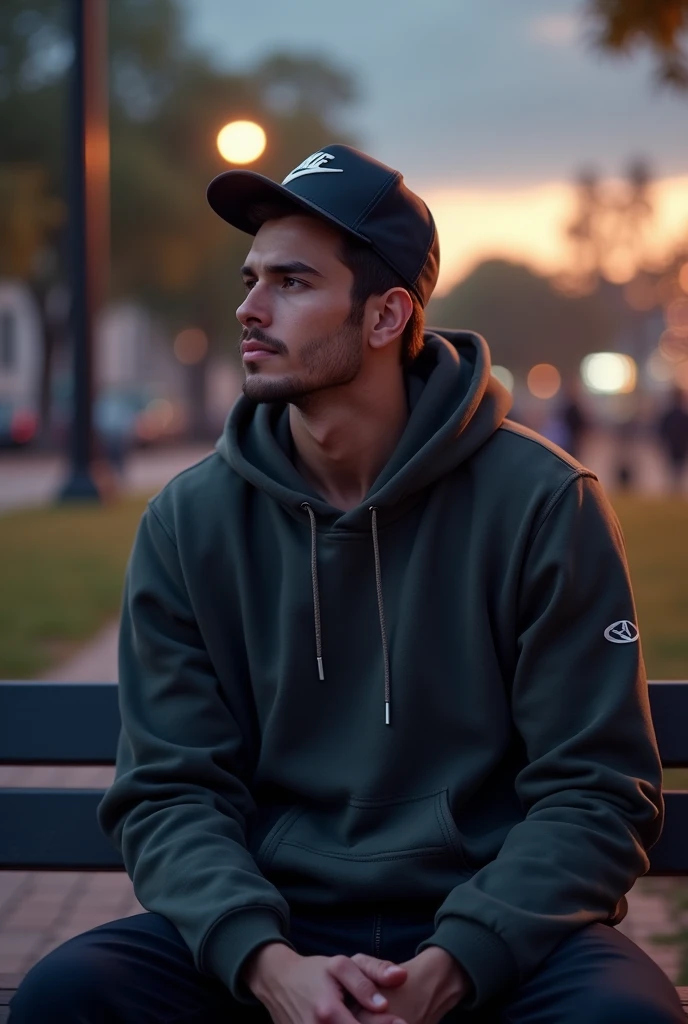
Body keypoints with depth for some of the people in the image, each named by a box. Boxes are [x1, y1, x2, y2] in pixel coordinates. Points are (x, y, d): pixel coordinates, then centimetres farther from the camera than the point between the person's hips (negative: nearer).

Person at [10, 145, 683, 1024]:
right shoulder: (188, 523, 3)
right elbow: (169, 793, 1)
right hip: (276, 925, 2)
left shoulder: (543, 505, -4)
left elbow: (595, 792, -5)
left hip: (497, 931, -1)